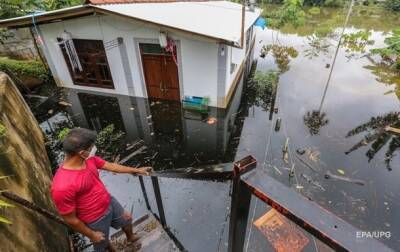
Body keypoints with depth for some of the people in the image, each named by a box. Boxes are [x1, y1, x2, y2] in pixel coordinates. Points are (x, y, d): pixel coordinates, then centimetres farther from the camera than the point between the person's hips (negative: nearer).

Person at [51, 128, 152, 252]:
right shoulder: (62, 187, -37)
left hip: (109, 202, 7)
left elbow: (111, 166, 1)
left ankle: (131, 237, 62)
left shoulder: (89, 159, -15)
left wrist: (136, 170, 7)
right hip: (96, 220, -7)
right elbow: (70, 219, -24)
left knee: (126, 219, 30)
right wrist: (91, 235, -11)